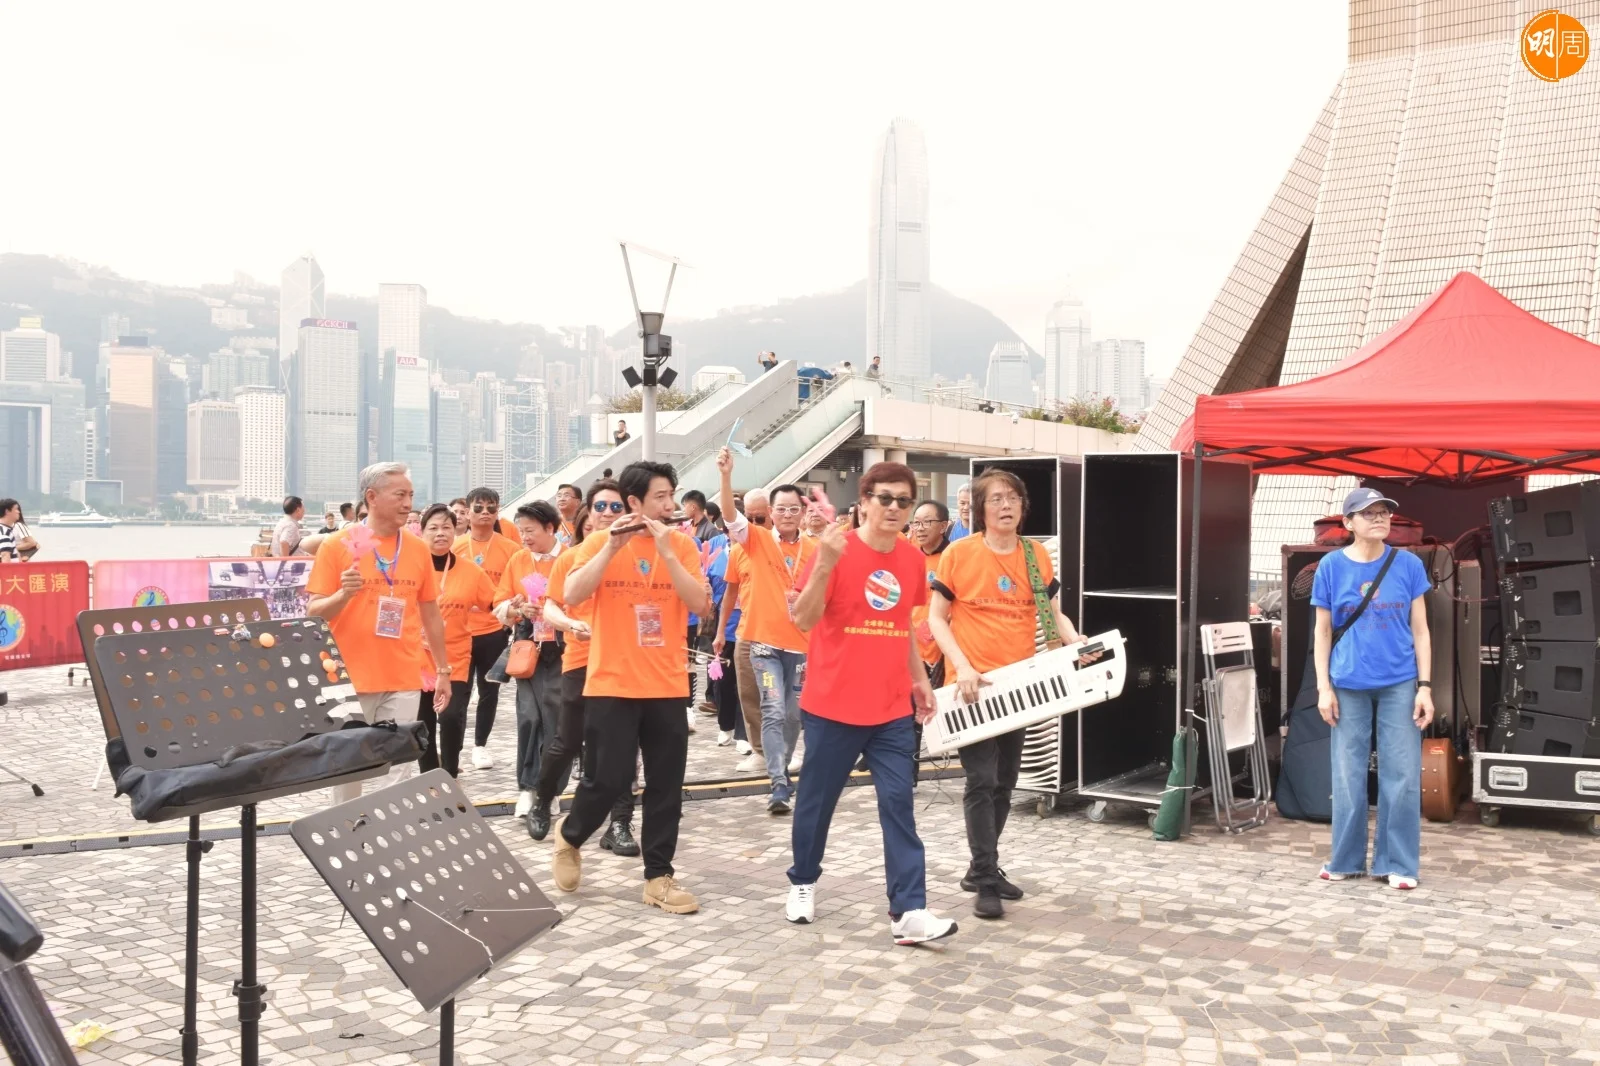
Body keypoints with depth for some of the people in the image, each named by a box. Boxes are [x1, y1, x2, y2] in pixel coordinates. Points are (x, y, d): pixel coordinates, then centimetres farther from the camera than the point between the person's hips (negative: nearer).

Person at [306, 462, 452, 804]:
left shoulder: (418, 549, 6)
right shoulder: (337, 545, -4)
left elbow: (431, 614, 14)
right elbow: (313, 613, -3)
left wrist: (443, 670, 14)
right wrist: (344, 594, -23)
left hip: (403, 680, 2)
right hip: (349, 679, -2)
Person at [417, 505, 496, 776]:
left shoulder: (470, 570, -2)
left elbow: (495, 604, 7)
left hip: (455, 661, 0)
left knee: (452, 717, -13)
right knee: (423, 723, 10)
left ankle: (450, 777, 8)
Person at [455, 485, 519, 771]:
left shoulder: (510, 548, -2)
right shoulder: (454, 547, -1)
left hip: (494, 631, 1)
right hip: (459, 631, -1)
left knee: (489, 691, 11)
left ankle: (480, 745, 25)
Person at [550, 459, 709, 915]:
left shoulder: (682, 544, 4)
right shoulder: (600, 542, -1)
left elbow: (699, 603, -8)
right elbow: (572, 595, -14)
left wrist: (666, 551, -16)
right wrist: (612, 546, -20)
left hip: (667, 685, 3)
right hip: (613, 683, -3)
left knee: (666, 786, 5)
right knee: (609, 778, -3)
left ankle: (659, 876, 17)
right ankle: (568, 836, 27)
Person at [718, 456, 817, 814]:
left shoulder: (815, 550, 3)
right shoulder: (758, 540, -2)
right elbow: (730, 516, -19)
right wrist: (726, 475, -33)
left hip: (802, 643, 3)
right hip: (765, 642, -3)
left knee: (794, 714, 12)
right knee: (773, 712, -11)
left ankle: (782, 770, 32)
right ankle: (779, 784, -10)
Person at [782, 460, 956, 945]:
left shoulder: (912, 558, 6)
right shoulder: (837, 548, -11)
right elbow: (804, 620, -18)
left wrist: (920, 679, 15)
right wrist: (824, 564, -31)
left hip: (893, 709, 4)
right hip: (834, 705, -4)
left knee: (898, 803, -2)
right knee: (817, 799, 11)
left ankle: (909, 911, -2)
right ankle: (802, 882, 33)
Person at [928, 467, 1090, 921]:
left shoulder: (1037, 555, 6)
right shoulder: (959, 553, -7)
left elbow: (1053, 614, 10)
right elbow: (936, 618, -5)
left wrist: (1075, 641, -12)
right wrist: (962, 666, -18)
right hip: (972, 687, -5)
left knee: (1004, 784, 13)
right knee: (982, 781, -9)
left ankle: (981, 869, 28)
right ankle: (986, 882, -2)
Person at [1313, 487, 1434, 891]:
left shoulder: (1408, 565, -1)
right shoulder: (1332, 567, -2)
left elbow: (1420, 630, 3)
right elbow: (1323, 631, 2)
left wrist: (1425, 686, -2)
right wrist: (1323, 687, -3)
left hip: (1399, 684, 0)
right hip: (1349, 685, 0)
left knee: (1401, 775, 2)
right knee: (1348, 776, 7)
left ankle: (1398, 863, 14)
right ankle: (1346, 859, 20)